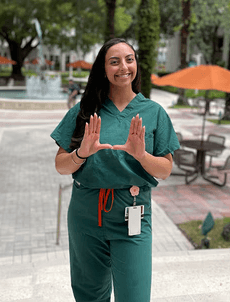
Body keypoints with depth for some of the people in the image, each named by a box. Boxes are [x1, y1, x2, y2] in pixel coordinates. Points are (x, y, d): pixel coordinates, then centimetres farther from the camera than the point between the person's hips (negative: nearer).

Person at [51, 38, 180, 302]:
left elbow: (165, 171, 0)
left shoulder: (153, 112, 2)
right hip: (86, 214, 1)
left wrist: (141, 154, -19)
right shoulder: (84, 111, 1)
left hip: (132, 217, -1)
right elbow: (60, 166, 1)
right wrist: (82, 153, -19)